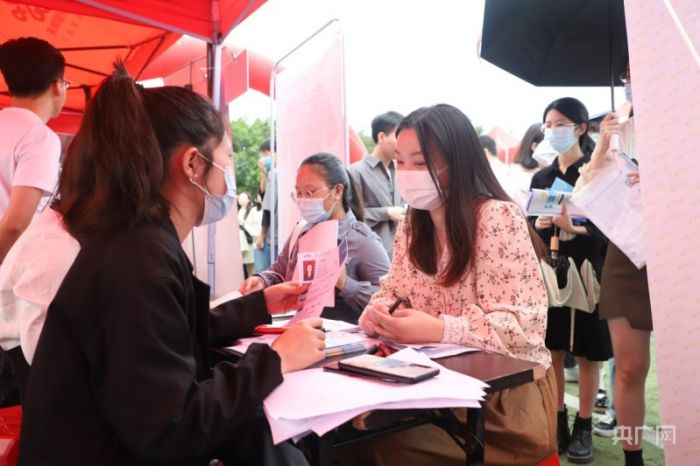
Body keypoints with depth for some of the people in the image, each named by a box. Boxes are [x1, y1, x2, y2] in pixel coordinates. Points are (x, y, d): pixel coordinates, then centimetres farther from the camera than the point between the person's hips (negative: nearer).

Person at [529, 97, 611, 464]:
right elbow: (530, 226, 11)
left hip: (586, 271, -3)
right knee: (551, 350, 6)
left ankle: (583, 428, 17)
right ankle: (557, 423, 19)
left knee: (587, 353, 4)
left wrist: (576, 228, -23)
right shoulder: (541, 178, 11)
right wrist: (538, 225, -10)